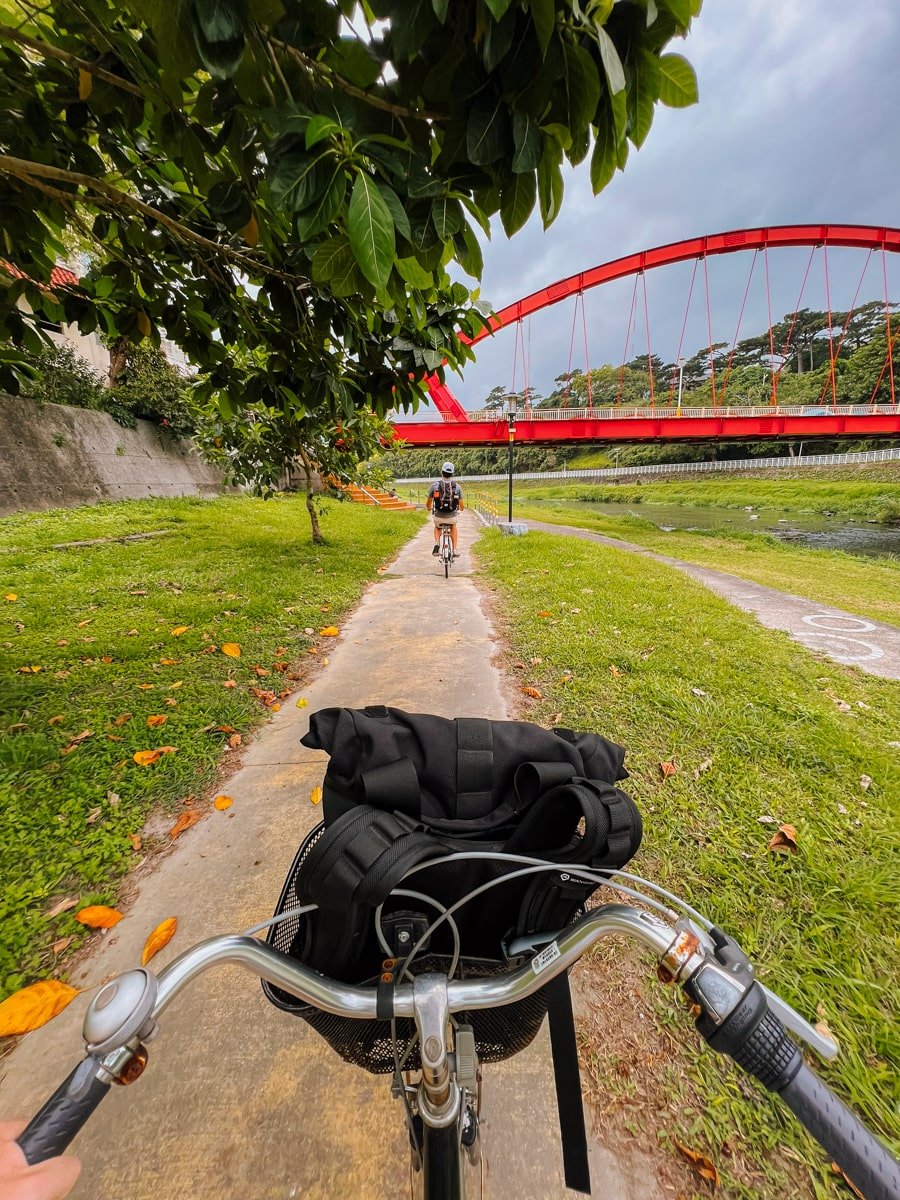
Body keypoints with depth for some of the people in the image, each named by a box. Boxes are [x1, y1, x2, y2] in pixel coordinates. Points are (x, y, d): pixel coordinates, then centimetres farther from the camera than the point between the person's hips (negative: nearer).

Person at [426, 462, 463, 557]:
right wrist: (460, 510, 30)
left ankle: (437, 544, 9)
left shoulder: (435, 485, -3)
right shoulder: (457, 486, -1)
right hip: (452, 517, 1)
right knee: (453, 526, 37)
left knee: (437, 527, 36)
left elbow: (428, 504, 5)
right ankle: (455, 550, 27)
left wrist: (429, 509, 30)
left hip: (438, 517, 0)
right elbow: (461, 505, 4)